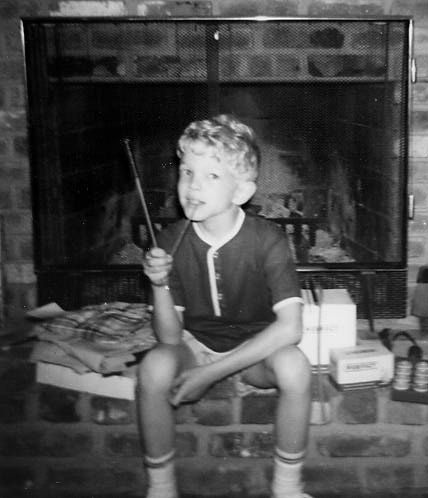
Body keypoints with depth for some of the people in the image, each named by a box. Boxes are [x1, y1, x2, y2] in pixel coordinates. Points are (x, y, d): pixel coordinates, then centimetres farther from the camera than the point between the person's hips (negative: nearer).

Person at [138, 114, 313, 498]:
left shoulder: (266, 239, -19)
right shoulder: (172, 240, -13)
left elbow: (289, 327, -28)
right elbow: (170, 338, -11)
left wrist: (211, 372, -29)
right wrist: (159, 286, -31)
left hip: (255, 350, -1)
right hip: (195, 346, 1)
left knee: (294, 366, -33)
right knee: (155, 366, -31)